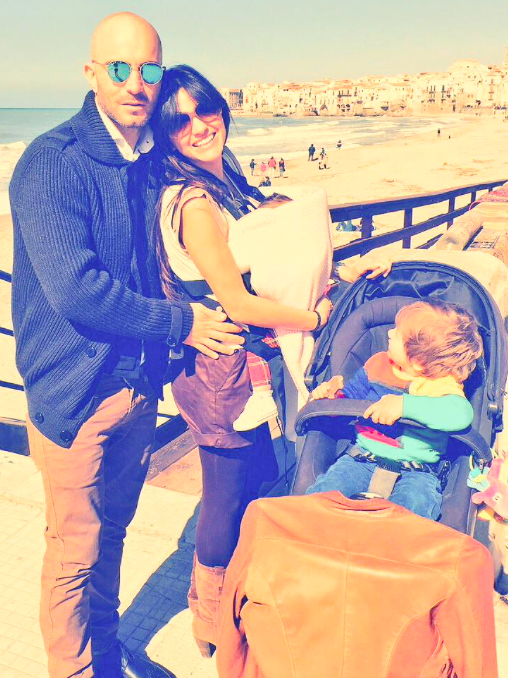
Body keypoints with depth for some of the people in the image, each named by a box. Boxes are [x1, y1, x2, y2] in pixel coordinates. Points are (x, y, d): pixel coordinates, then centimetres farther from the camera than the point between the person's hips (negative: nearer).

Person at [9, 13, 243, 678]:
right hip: (75, 390, -6)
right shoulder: (51, 162, -14)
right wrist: (178, 322, -15)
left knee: (112, 529, 21)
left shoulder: (154, 162, 7)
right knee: (76, 548, 6)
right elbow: (74, 290, -22)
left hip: (140, 382, 6)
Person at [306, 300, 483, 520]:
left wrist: (405, 404, -37)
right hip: (363, 458, 4)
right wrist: (334, 393, -1)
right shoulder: (377, 364, 8)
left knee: (414, 502, -34)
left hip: (416, 470, -3)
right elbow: (350, 395, 23)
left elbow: (461, 413, -31)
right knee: (322, 491, -19)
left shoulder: (441, 385, -9)